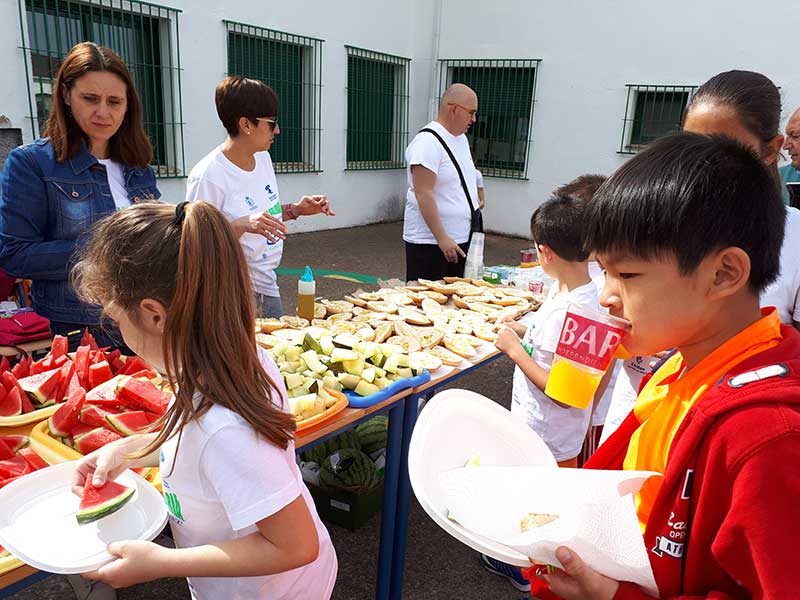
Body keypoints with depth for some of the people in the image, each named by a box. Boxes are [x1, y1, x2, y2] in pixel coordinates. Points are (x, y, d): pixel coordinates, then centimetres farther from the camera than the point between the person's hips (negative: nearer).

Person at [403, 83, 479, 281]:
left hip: (460, 239, 9)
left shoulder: (461, 138, 14)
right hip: (430, 242, -9)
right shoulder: (427, 142, -16)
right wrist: (442, 238, -23)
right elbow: (423, 195, -22)